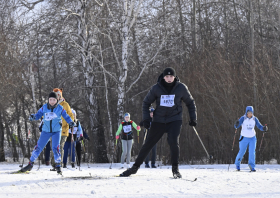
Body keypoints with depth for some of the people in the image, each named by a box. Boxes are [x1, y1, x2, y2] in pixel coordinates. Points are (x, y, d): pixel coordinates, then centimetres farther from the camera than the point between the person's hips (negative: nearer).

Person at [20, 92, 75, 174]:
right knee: (38, 147, 0)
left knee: (55, 148, -15)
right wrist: (33, 117, -21)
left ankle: (58, 166, 2)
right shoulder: (44, 107, -4)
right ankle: (30, 164, 10)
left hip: (56, 131, -2)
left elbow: (66, 116, 3)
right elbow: (38, 115, 0)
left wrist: (70, 122, -14)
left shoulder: (60, 108, -6)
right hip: (46, 131, 2)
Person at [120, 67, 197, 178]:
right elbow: (146, 103, 6)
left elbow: (190, 103, 9)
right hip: (159, 120, 1)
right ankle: (135, 167, 15)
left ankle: (175, 169, -8)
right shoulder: (157, 88, -7)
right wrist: (146, 119, -3)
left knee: (173, 141, -22)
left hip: (174, 120, -1)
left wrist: (193, 118, 4)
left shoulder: (181, 88, -6)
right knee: (148, 143, 3)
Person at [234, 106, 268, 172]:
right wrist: (236, 124, -43)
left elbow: (259, 126, -1)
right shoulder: (243, 118, -11)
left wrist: (264, 128, -23)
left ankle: (252, 167, 6)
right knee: (241, 152, 6)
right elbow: (236, 127, -19)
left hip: (252, 138, 2)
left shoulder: (255, 119, -1)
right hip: (244, 138, -2)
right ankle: (237, 164, 31)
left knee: (252, 153, -7)